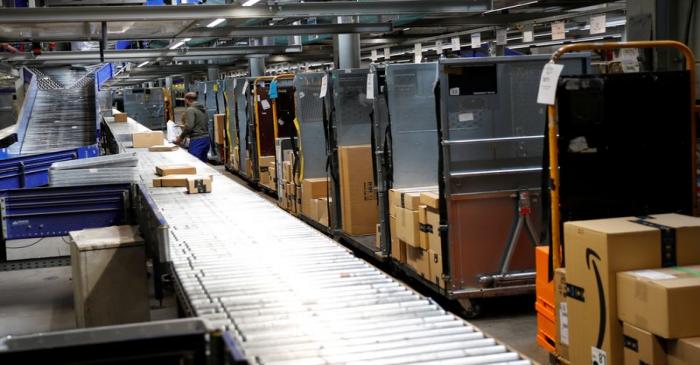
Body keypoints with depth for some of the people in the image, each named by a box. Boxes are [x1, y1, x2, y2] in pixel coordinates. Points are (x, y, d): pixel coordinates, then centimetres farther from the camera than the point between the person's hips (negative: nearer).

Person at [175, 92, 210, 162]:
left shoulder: (190, 110, -10)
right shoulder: (203, 109, 16)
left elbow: (189, 126, -18)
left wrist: (180, 138, -6)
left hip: (197, 140, -9)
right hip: (206, 138, 9)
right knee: (203, 162, 11)